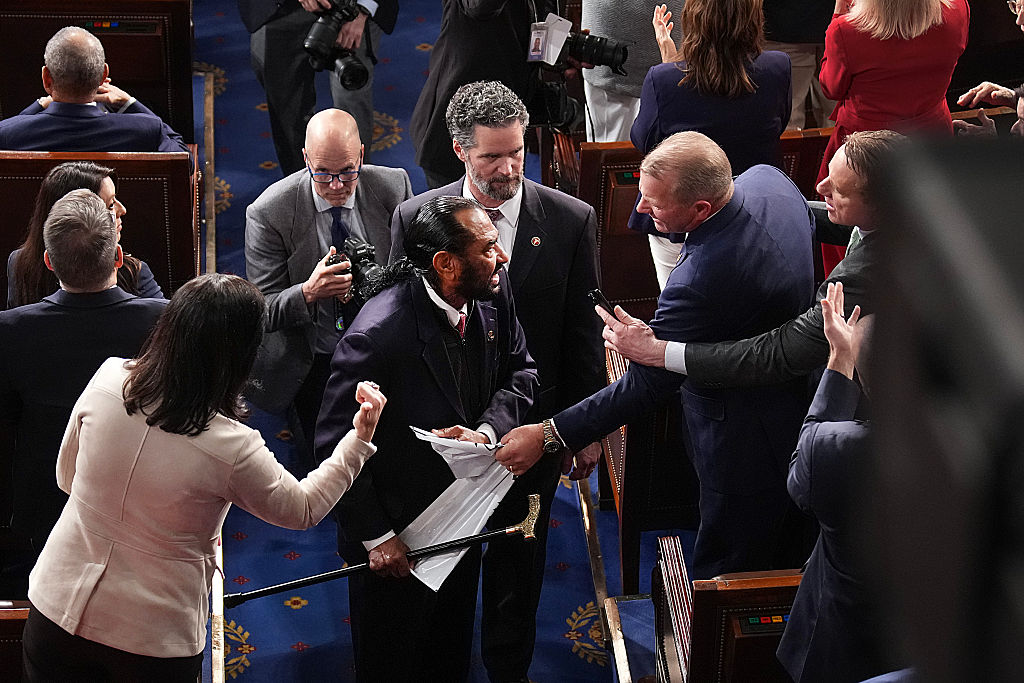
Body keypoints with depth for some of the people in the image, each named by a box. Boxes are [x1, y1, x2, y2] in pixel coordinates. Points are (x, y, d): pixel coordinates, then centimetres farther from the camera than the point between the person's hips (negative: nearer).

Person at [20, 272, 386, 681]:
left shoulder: (107, 381, -13)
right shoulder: (231, 448, -22)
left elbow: (67, 477, 4)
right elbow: (302, 510, -2)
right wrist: (359, 439, 4)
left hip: (56, 606, 3)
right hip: (153, 642, -2)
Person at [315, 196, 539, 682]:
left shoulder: (491, 295, -11)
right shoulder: (377, 336, -32)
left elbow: (521, 372, 4)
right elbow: (335, 448, -24)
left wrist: (487, 431, -17)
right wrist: (376, 537, -19)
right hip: (394, 541, -6)